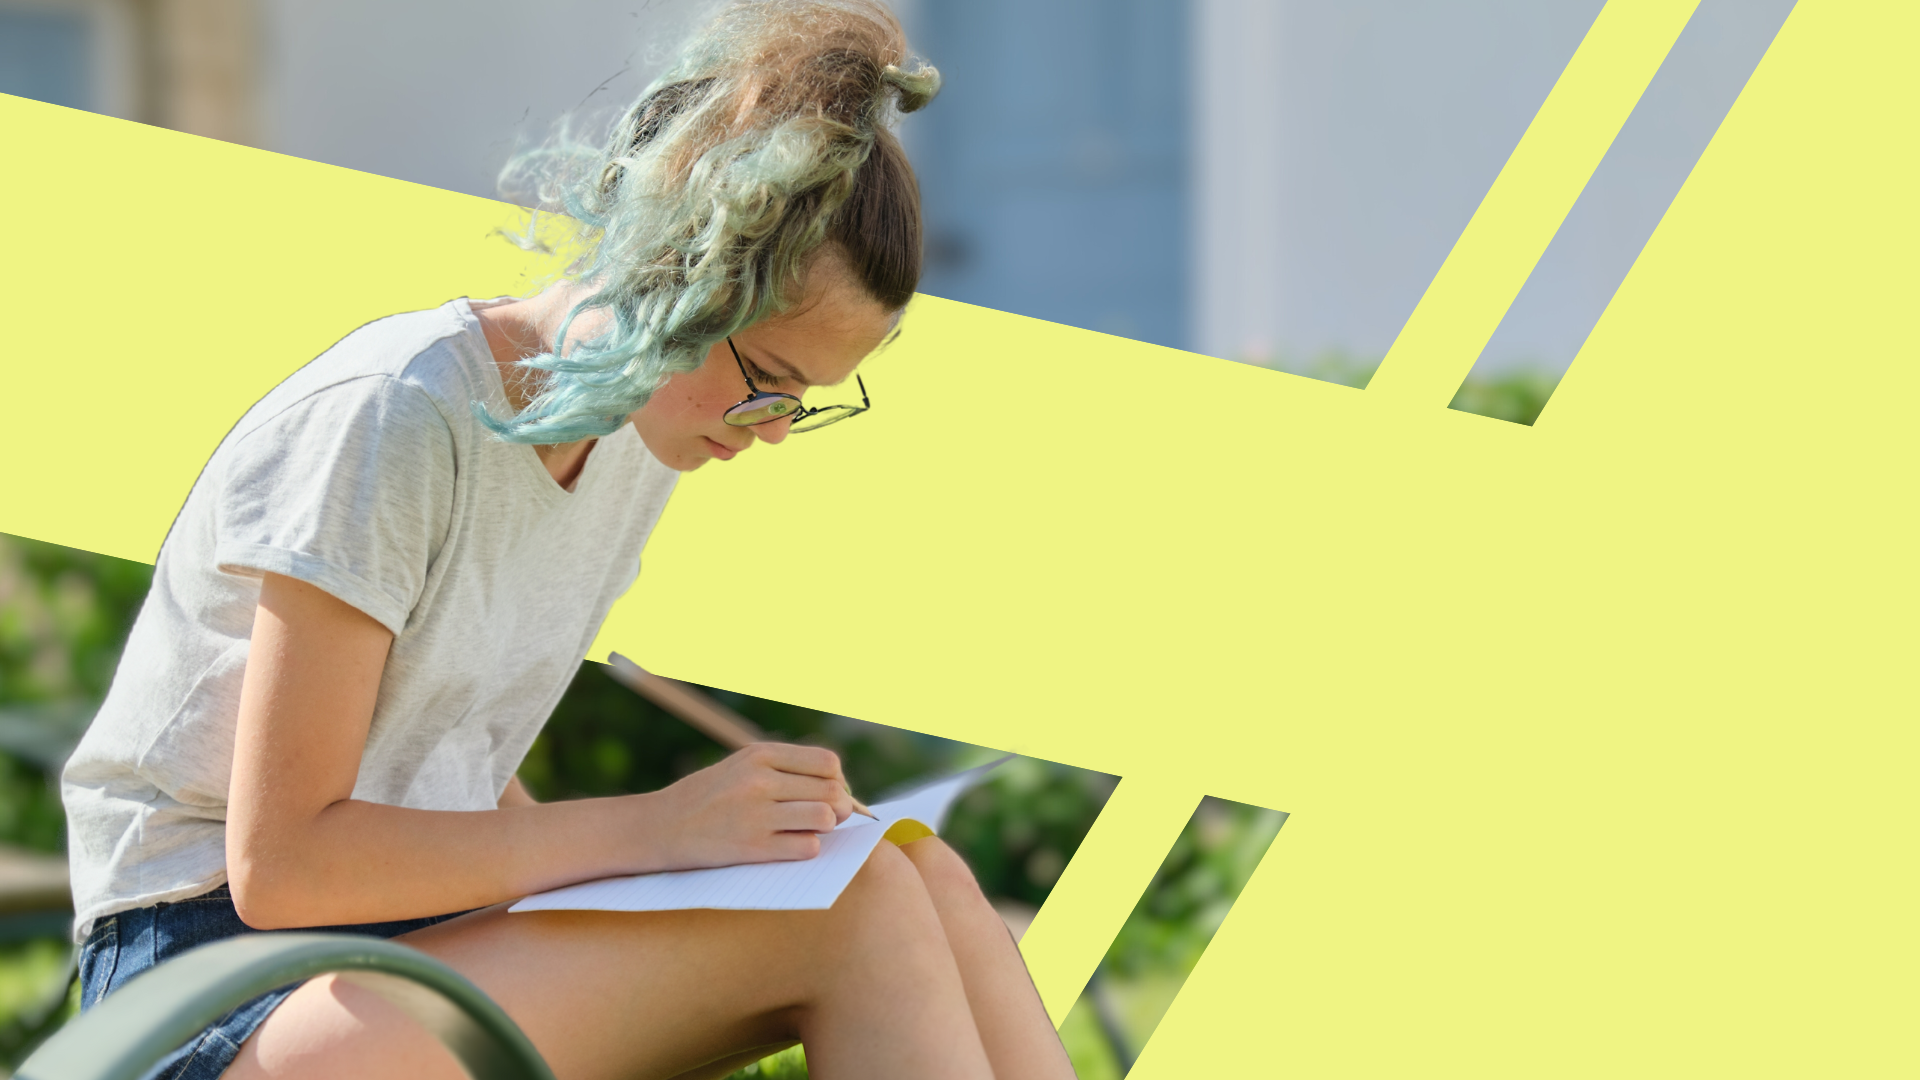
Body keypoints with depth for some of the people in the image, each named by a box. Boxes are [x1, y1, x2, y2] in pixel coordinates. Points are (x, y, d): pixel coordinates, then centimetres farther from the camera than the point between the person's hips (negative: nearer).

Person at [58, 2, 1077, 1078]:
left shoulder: (629, 433, 6)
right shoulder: (387, 421, -19)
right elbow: (278, 861, -20)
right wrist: (654, 826, -21)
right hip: (213, 985, -8)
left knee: (927, 885, -16)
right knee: (851, 907, -24)